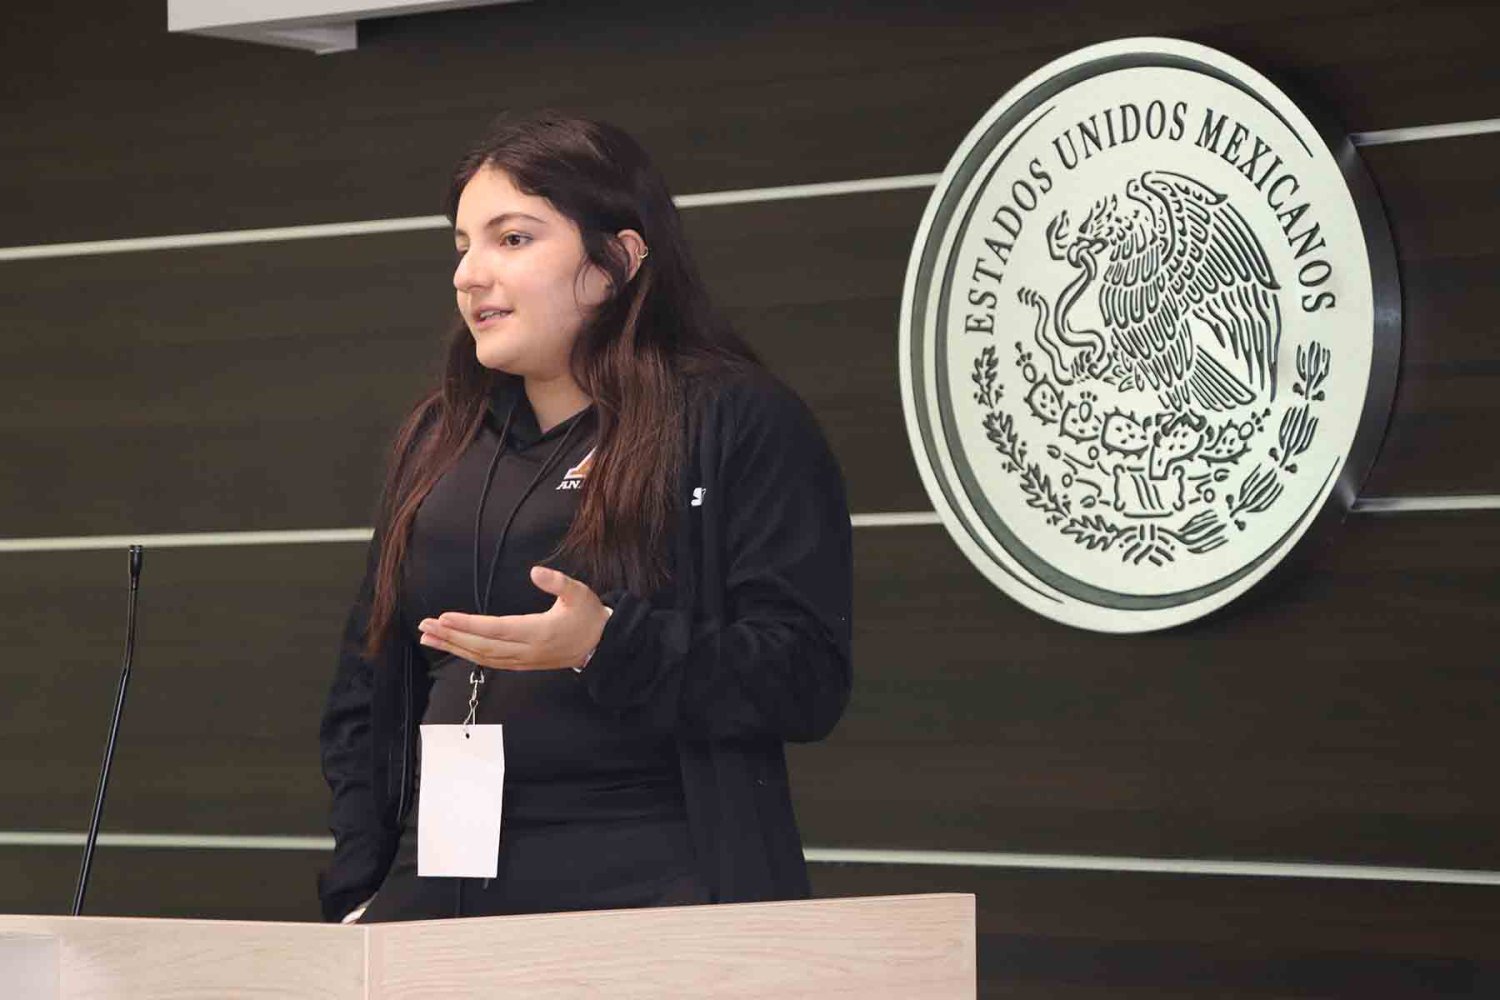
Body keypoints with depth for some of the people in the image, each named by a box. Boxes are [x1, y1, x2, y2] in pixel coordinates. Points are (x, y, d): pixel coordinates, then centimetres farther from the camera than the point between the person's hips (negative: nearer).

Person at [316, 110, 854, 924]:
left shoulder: (741, 423, -2)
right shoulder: (436, 442, 17)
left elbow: (809, 680, -10)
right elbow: (362, 696, 19)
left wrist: (606, 645, -22)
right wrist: (359, 895, 7)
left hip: (655, 897, -5)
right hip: (437, 894, 5)